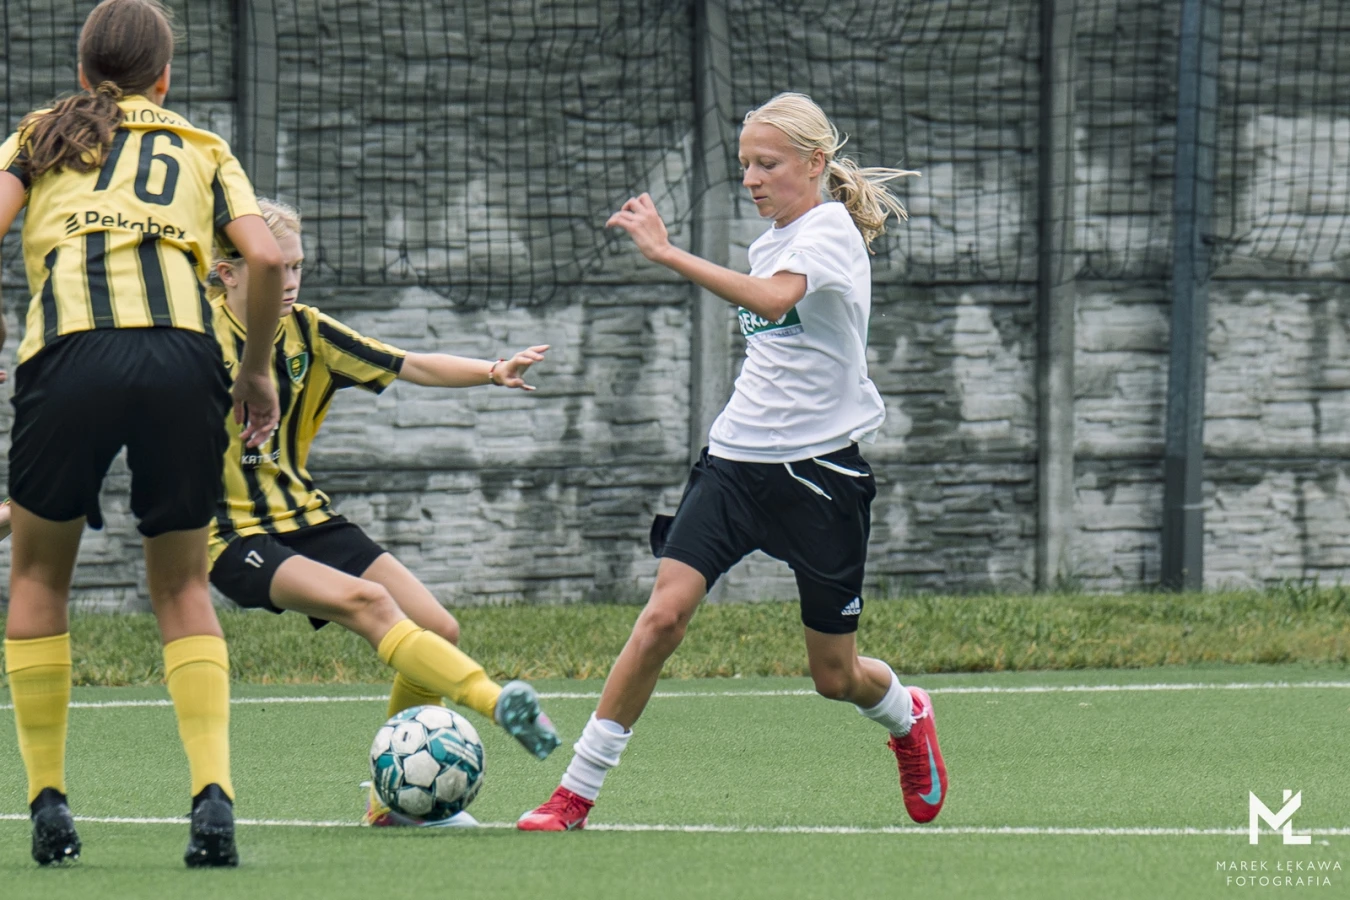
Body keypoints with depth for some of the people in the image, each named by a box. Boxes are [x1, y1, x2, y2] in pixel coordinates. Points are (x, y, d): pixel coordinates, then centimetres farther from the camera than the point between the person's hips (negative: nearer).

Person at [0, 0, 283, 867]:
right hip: (183, 355, 1)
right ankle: (214, 792, -3)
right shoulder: (202, 151, 24)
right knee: (183, 587, 15)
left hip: (71, 348, -1)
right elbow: (267, 256, 9)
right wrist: (257, 367, 21)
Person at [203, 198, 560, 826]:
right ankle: (496, 703, -41)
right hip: (233, 535, -7)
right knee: (363, 599, -30)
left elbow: (412, 367, 1)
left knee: (436, 628, -3)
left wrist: (491, 371, -13)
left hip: (306, 517, 7)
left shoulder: (306, 332, 4)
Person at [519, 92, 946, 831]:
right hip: (736, 458, 6)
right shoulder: (770, 244, 13)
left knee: (834, 674, 5)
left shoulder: (830, 230, -11)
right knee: (665, 611, -15)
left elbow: (772, 300, -32)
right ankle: (575, 794, -16)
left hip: (819, 465, -6)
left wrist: (666, 253, -36)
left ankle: (906, 718, 41)